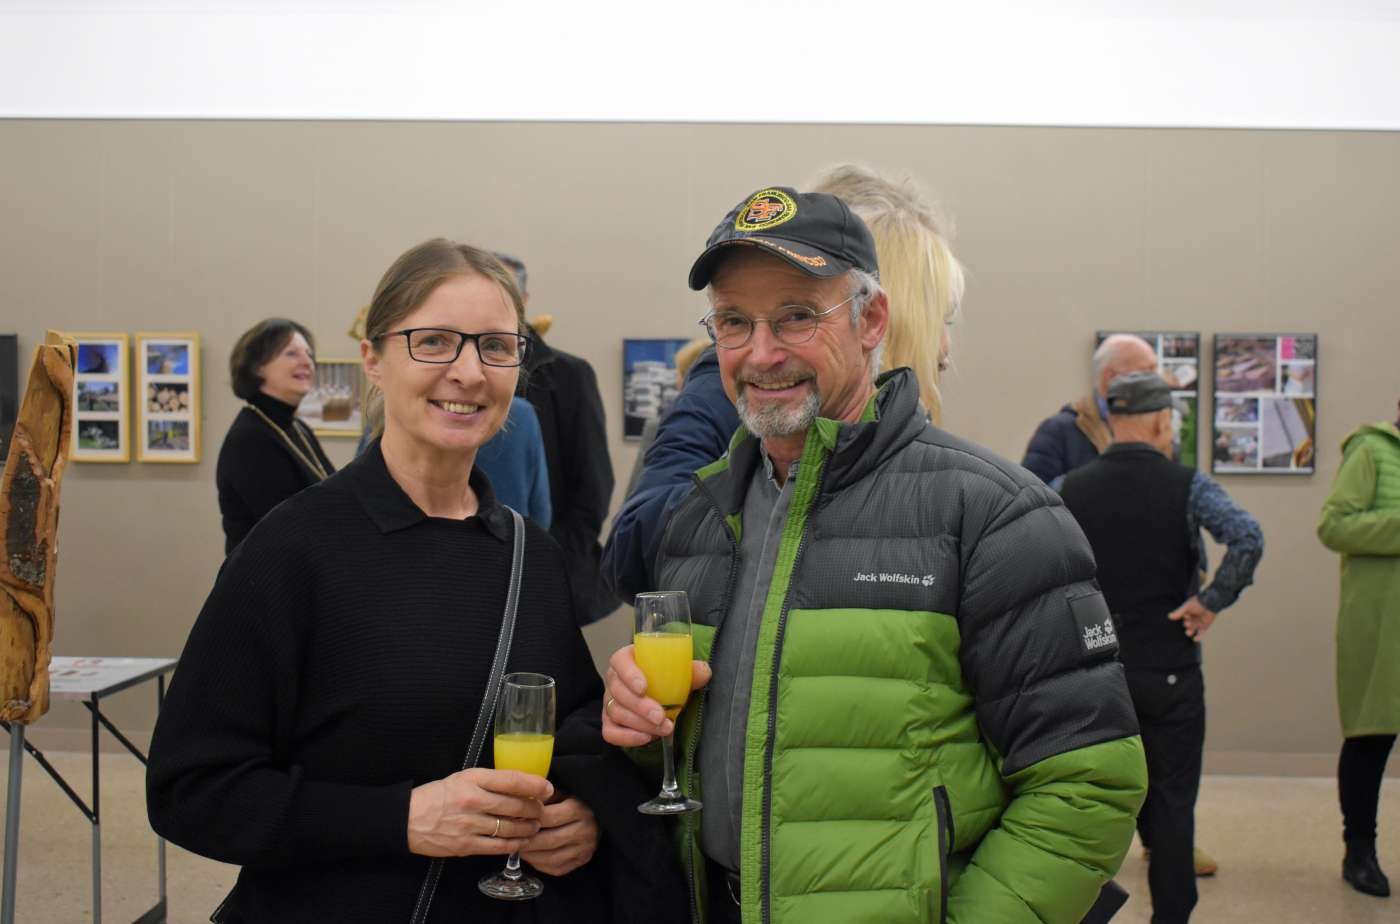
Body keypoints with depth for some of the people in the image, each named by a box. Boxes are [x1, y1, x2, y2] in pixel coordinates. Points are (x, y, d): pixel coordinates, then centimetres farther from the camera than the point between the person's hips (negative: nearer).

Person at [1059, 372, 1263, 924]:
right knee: (1173, 801, 10)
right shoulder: (1187, 485, -9)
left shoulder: (1071, 489, -1)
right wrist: (1211, 603, -16)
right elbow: (1247, 540, -24)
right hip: (1169, 669, -2)